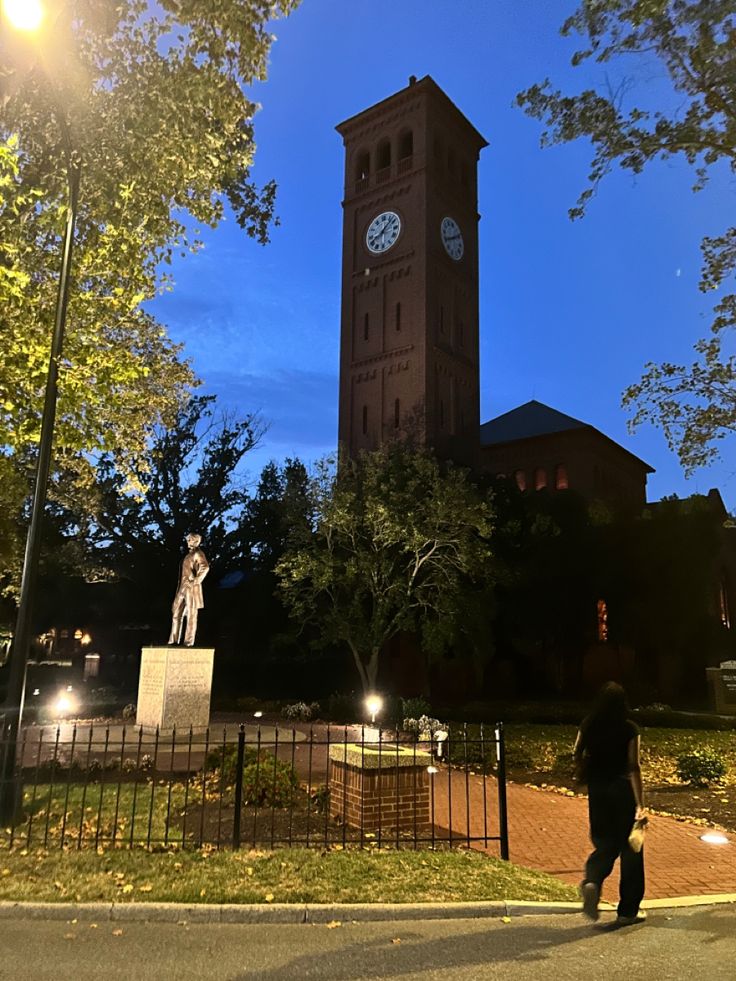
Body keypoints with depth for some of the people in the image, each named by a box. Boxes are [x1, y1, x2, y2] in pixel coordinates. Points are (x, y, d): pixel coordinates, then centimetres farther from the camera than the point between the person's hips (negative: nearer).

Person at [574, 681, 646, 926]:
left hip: (597, 789, 3)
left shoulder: (588, 725, -2)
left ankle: (592, 881, -12)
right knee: (630, 850, 12)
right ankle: (628, 911, 19)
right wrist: (640, 803, -16)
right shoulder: (629, 728, -12)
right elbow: (634, 766, -16)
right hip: (622, 789, -3)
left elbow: (577, 756, 4)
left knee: (605, 843, 17)